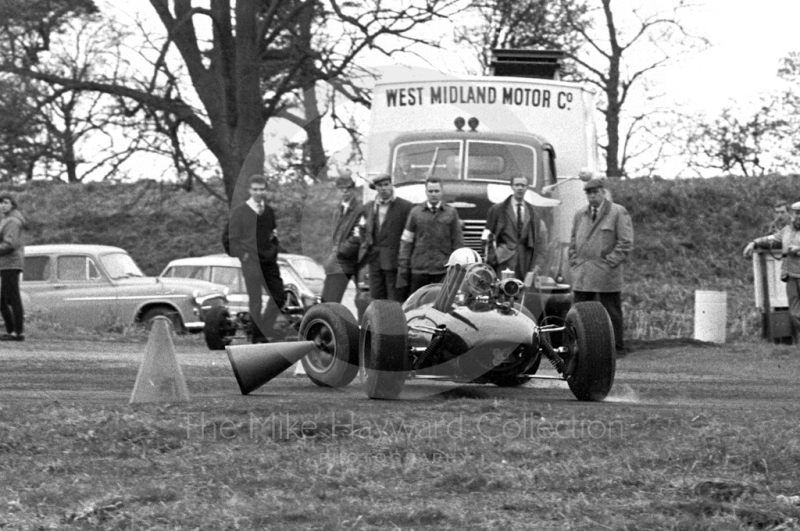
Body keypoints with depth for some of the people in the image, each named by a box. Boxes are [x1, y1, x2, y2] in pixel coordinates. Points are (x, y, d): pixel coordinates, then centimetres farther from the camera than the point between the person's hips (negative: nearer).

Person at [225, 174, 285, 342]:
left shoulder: (269, 211, 13)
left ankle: (264, 330, 18)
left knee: (279, 296, 4)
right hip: (251, 262, -5)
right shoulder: (239, 212, -2)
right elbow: (232, 238, -2)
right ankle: (258, 337, 1)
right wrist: (242, 254, -11)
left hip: (269, 261, 5)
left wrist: (274, 250, 9)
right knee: (256, 300, -4)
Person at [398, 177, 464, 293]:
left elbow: (457, 243, 8)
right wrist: (403, 266, 2)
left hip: (443, 270, -1)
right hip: (419, 269, 1)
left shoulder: (451, 213, 7)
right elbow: (406, 241, 8)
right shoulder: (415, 212, 9)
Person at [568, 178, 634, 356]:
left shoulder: (618, 213, 1)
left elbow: (626, 243, -5)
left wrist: (609, 262, -10)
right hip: (582, 277, 5)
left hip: (607, 274, -5)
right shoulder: (580, 215, 18)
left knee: (611, 313, -2)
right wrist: (575, 264, 11)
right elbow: (573, 242, 24)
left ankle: (617, 348, 5)